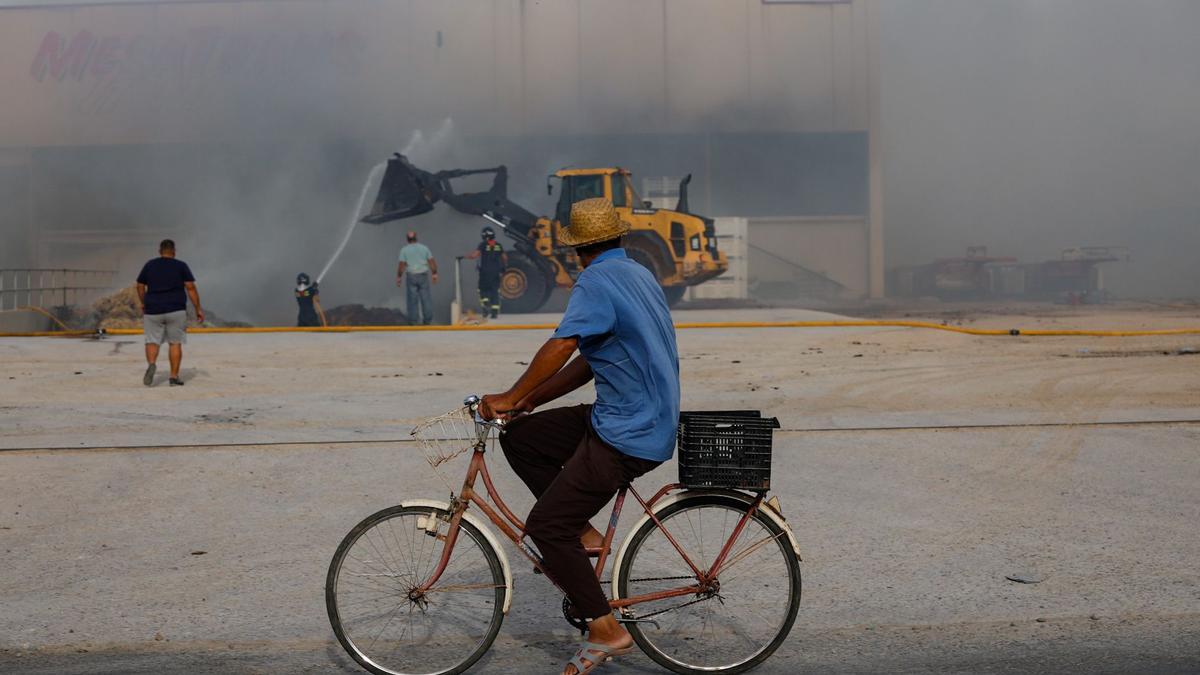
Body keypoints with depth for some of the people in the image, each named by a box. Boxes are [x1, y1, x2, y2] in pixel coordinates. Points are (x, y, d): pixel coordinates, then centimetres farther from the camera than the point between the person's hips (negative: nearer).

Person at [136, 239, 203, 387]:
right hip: (176, 310, -1)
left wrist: (143, 305, 25)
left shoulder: (149, 265, 8)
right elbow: (191, 288, -4)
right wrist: (198, 309, -1)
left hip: (153, 310, 2)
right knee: (175, 343, 5)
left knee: (152, 341, 8)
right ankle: (174, 377, 2)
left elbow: (140, 287, 10)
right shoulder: (181, 265, 1)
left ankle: (151, 364, -20)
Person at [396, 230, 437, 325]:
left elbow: (401, 265, -8)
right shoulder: (424, 248, 2)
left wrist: (398, 277, -1)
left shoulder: (404, 250, -4)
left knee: (412, 299, 6)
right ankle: (427, 320, 11)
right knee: (426, 298, 7)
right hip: (423, 275, 1)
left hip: (411, 276, -1)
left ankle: (413, 320, 8)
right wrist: (435, 274, 7)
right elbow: (432, 262, 0)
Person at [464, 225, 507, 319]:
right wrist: (504, 266, 30)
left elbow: (474, 255, -18)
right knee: (495, 291, 6)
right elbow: (505, 257, 14)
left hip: (485, 272, -3)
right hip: (496, 272, 3)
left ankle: (485, 305, -9)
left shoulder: (483, 245, -9)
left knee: (483, 289, 11)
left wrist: (464, 256, -3)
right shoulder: (498, 245, 5)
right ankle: (495, 311, 2)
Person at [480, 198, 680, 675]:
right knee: (519, 436, 11)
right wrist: (530, 401, 11)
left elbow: (561, 347, -28)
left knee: (545, 526, -3)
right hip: (650, 419, 9)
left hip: (626, 437, -9)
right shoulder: (639, 275, 15)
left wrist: (511, 397, -17)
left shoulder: (596, 282, -15)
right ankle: (580, 533, 15)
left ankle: (606, 632, 4)